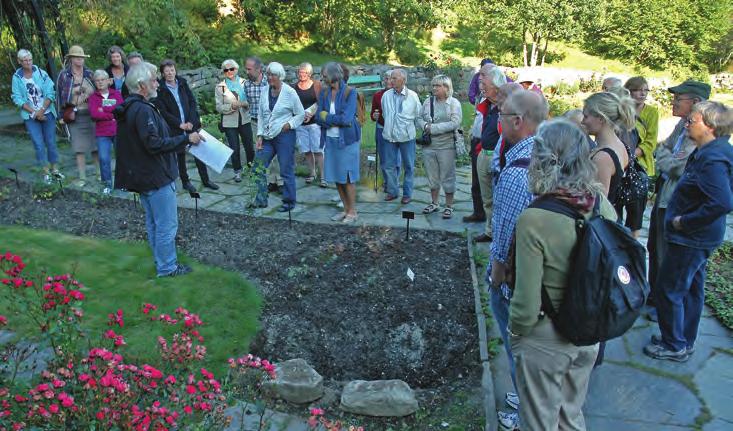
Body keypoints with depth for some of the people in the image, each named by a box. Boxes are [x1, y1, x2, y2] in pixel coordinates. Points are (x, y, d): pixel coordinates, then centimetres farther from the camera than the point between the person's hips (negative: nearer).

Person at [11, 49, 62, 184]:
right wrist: (34, 113, -11)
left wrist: (42, 110, -15)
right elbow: (18, 99, -2)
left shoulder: (41, 73, -2)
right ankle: (46, 172, 7)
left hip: (47, 113, 0)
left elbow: (50, 94, -5)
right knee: (39, 145, -2)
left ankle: (55, 169, 17)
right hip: (30, 117, 0)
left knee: (51, 142, 4)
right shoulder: (17, 77, 0)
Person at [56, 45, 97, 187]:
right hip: (74, 115, -1)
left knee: (95, 145, 4)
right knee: (79, 148, 1)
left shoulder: (89, 74, 7)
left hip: (91, 114, 1)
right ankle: (82, 177, 7)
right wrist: (62, 115, 0)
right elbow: (61, 95, 3)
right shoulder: (64, 75, 1)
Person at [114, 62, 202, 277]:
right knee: (167, 225, 1)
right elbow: (154, 144, -28)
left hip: (143, 177, 11)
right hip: (156, 177, -11)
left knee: (154, 223, 20)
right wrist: (187, 138, -22)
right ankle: (167, 267, 10)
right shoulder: (143, 110, -22)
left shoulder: (129, 108, 11)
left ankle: (161, 263, 32)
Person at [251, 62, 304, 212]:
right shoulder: (265, 91, 6)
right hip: (267, 137, 6)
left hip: (284, 136, -5)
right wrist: (260, 135, 4)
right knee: (258, 167, 4)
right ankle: (261, 199, 16)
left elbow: (301, 114, 0)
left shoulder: (289, 92, -7)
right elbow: (261, 115, 11)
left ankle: (289, 202, 14)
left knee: (286, 170, 1)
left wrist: (289, 124, -13)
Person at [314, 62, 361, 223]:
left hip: (347, 139, -5)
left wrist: (326, 116, -9)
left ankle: (353, 211, 14)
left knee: (347, 177, 1)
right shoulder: (324, 92, 5)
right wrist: (336, 120, -14)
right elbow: (318, 117, 0)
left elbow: (346, 119, -19)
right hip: (330, 139, 5)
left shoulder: (350, 92, -11)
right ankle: (346, 209, 24)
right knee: (336, 177, 10)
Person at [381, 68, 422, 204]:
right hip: (389, 135, 2)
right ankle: (392, 191, 20)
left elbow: (418, 115, 3)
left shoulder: (412, 96, -6)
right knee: (390, 165, 7)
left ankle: (407, 193, 17)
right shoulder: (386, 95, -1)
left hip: (406, 136, -2)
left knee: (409, 166, 6)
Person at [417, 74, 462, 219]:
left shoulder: (454, 103, -5)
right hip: (429, 146, 5)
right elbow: (420, 118, 13)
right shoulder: (428, 101, 10)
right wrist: (425, 126, -11)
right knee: (432, 176, 14)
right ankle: (434, 203, 28)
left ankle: (449, 206, 13)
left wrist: (433, 128, -17)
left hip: (446, 146, -5)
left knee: (447, 177, 3)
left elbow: (455, 123, -17)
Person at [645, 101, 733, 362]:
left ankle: (675, 346, 17)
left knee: (669, 290, 2)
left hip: (691, 239, -10)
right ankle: (685, 341, 36)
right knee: (691, 289, 20)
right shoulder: (708, 152, 6)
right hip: (699, 238, 10)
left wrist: (684, 222, -24)